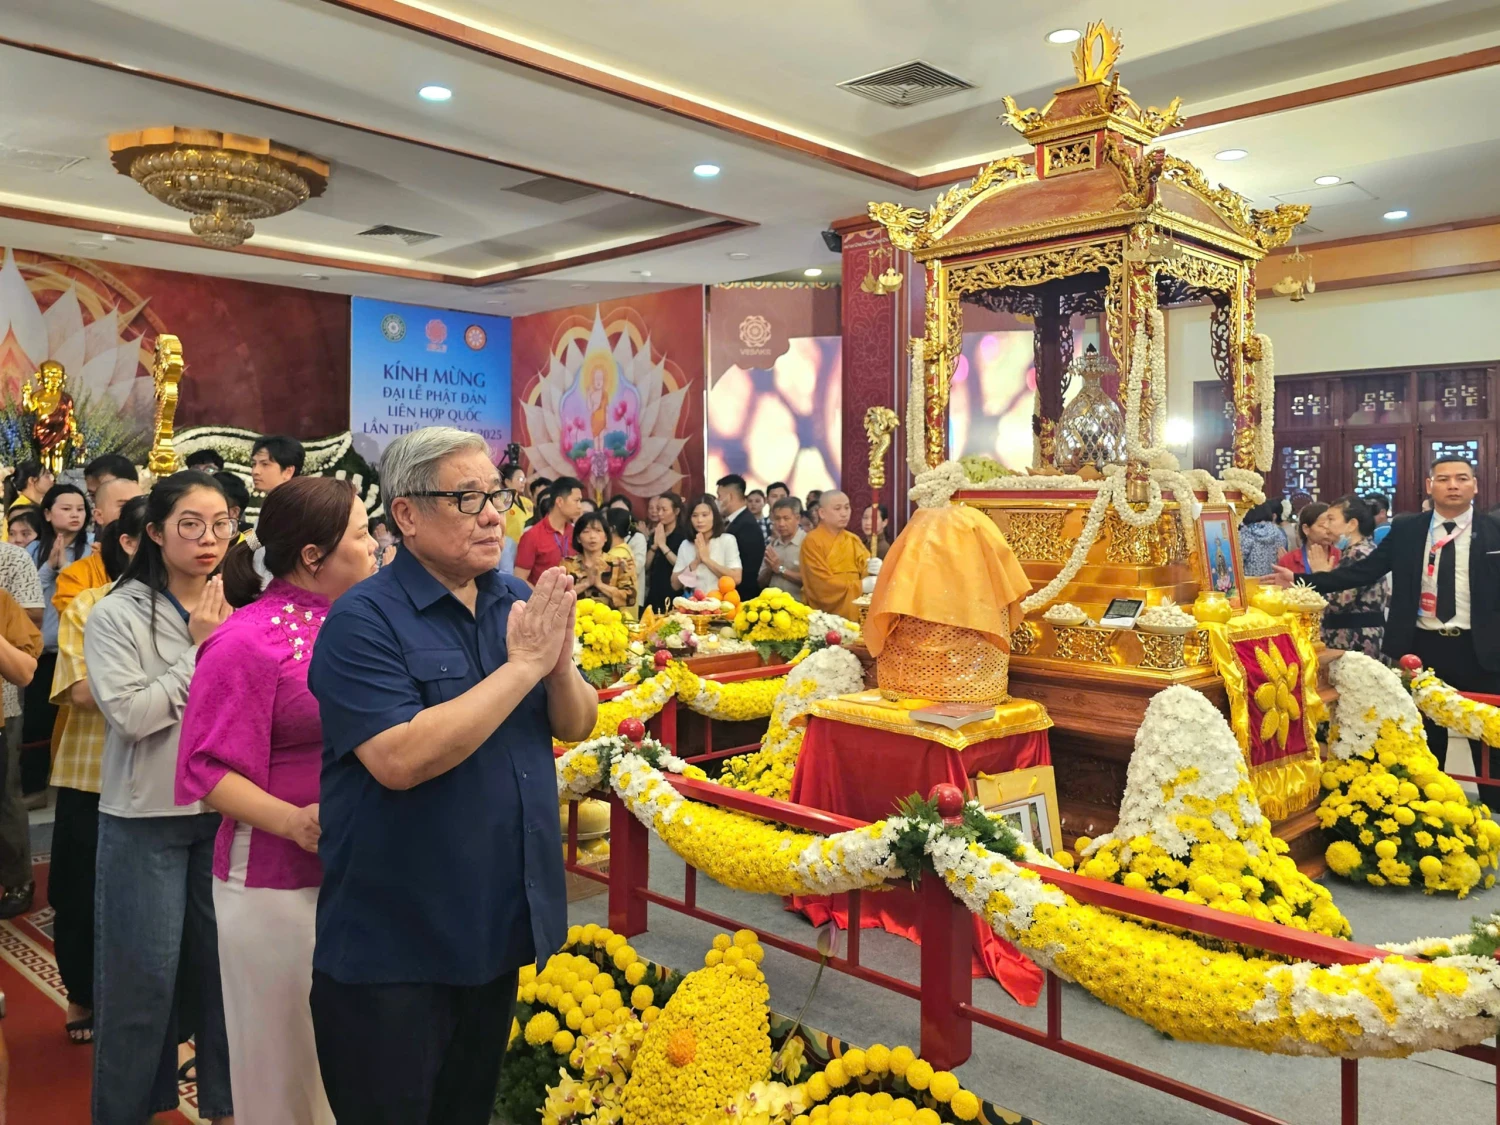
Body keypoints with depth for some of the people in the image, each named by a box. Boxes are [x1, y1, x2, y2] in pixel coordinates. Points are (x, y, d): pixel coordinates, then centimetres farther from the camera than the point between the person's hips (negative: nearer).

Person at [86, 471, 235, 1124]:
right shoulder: (117, 616, -7)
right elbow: (130, 714, -16)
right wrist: (199, 651, -15)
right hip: (147, 816, -3)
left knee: (224, 963, 13)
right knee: (144, 974, 6)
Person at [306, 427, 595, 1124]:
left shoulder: (519, 600, 2)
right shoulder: (364, 620, -17)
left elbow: (577, 725, 2)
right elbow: (401, 759, -29)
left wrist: (559, 662, -20)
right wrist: (522, 665, -26)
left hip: (502, 927, 6)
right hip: (393, 945, -6)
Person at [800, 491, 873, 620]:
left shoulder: (853, 540, 11)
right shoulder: (812, 541, -8)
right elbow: (823, 584, -15)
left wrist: (874, 569, -18)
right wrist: (861, 586, -18)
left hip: (853, 615, 5)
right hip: (824, 617, -5)